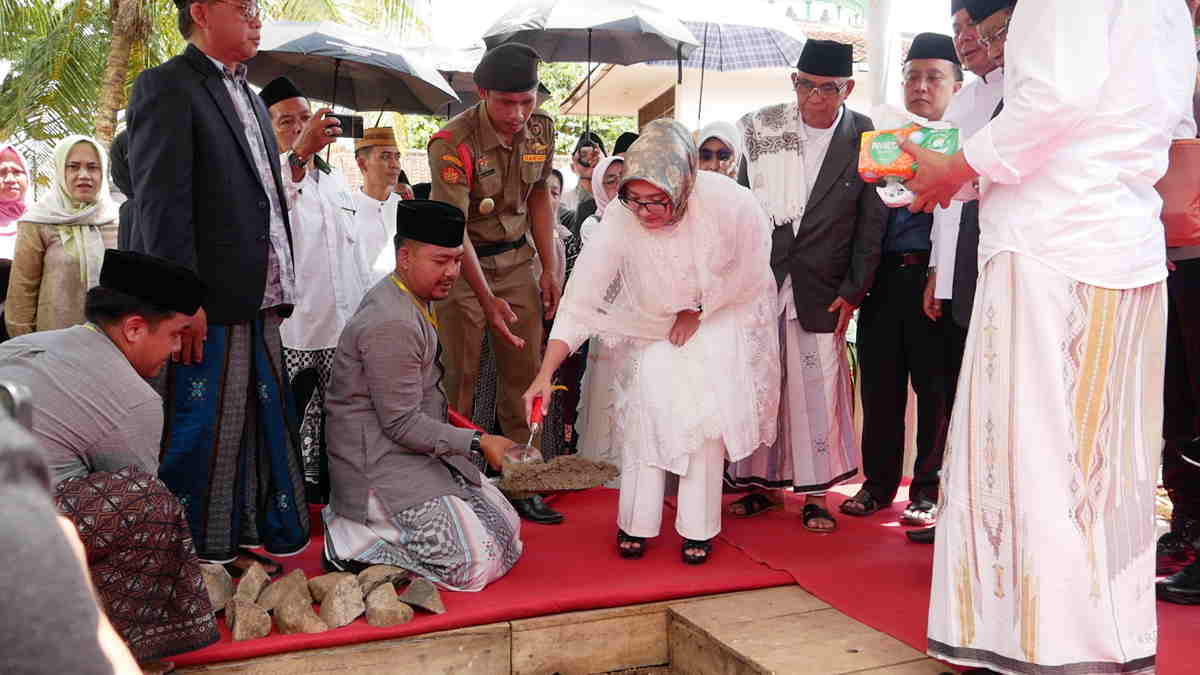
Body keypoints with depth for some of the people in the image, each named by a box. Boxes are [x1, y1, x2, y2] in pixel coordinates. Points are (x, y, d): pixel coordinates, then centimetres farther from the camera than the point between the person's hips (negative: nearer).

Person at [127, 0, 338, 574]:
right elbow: (162, 202, -15)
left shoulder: (251, 100, 21)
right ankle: (202, 561, 13)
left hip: (257, 304, 9)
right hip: (207, 308, -9)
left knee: (257, 426, 15)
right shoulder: (166, 86, -6)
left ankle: (245, 538, 28)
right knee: (201, 432, 0)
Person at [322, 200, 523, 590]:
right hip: (383, 465, -10)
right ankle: (352, 538, -4)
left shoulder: (417, 302, 9)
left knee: (508, 535, 8)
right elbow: (403, 425, -21)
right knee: (477, 564, -17)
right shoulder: (391, 324, -22)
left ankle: (372, 525, 12)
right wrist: (477, 441, -16)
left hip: (420, 454, 10)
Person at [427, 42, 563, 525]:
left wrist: (549, 268, 6)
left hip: (516, 260, 5)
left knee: (524, 375, 4)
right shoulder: (453, 144, -22)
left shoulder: (541, 130, -3)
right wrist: (488, 299, -33)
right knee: (459, 378, -2)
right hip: (461, 264, -5)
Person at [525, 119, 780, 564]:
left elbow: (751, 277, -14)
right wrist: (545, 375, -32)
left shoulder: (730, 204, -32)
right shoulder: (619, 220, -29)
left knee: (707, 408, -12)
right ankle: (637, 523, 2)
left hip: (722, 316, -1)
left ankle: (698, 528, 3)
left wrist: (697, 311, -11)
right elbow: (581, 299, -28)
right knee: (647, 403, -14)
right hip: (653, 327, 1)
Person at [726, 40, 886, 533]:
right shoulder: (764, 131, 1)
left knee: (818, 391, 2)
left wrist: (853, 291, -3)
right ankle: (758, 485, 19)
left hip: (822, 289, -1)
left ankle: (814, 495, 14)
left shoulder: (865, 138, -1)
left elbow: (871, 222, 1)